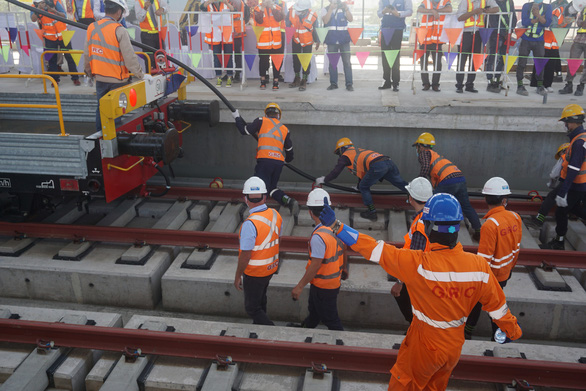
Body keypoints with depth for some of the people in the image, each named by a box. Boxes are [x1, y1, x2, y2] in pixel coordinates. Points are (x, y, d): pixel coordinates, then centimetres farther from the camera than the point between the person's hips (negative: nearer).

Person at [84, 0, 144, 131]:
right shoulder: (119, 30, -16)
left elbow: (87, 54, 9)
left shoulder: (92, 28, 2)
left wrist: (89, 72, 23)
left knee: (101, 109, 18)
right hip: (117, 79, -5)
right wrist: (141, 75, -10)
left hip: (100, 78, 5)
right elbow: (129, 57, -18)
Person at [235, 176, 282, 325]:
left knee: (252, 307, 10)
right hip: (271, 268, 8)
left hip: (254, 272, -7)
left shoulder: (250, 223, -30)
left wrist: (237, 276, -11)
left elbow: (245, 255, -25)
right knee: (261, 300, 28)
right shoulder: (276, 215, -7)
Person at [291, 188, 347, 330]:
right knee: (314, 312, 29)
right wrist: (344, 268, 28)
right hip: (334, 280, 9)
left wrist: (300, 286, -18)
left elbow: (315, 265, -28)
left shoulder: (318, 236, -31)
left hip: (323, 287, -9)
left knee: (330, 319, 10)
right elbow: (343, 251, 11)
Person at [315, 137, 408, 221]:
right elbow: (362, 171, 48)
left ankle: (372, 213, 12)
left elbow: (335, 172, 15)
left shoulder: (345, 155, 16)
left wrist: (323, 180, 31)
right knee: (402, 184, 9)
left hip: (377, 166, -7)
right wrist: (358, 187, 58)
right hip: (389, 162, 8)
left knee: (364, 187, 9)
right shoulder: (358, 151, 39)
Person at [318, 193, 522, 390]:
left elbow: (375, 250, -31)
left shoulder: (419, 265, -32)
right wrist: (513, 330, 16)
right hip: (455, 346, 5)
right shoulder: (479, 266, -18)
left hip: (424, 345, -4)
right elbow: (497, 305, -4)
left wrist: (336, 226, -27)